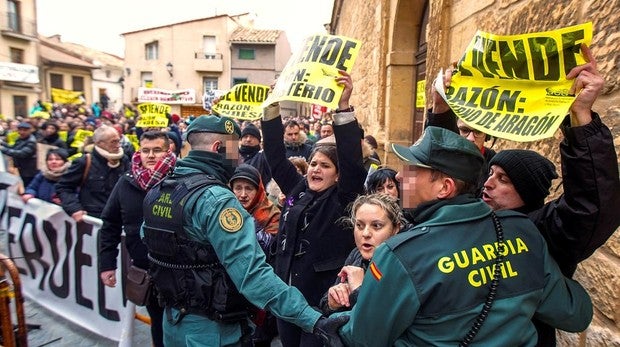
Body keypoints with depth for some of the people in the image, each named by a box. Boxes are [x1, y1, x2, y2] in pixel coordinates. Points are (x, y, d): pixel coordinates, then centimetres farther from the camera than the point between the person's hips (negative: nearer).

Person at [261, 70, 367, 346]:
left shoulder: (343, 200, -10)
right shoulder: (297, 190, 3)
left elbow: (352, 160, -24)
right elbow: (275, 155, 2)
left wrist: (343, 105, -31)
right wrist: (273, 105, -4)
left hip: (321, 303, -5)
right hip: (287, 298, 6)